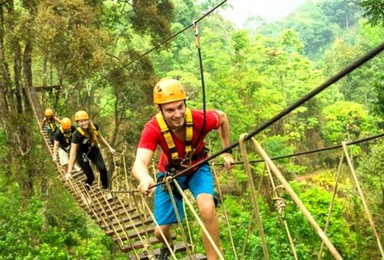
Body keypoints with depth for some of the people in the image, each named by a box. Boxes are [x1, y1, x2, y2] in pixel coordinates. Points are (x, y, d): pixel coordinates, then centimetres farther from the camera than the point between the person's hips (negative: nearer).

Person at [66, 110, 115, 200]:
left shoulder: (94, 127, -23)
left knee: (102, 169, -18)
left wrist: (109, 147, 6)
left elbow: (100, 137, 1)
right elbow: (73, 154, -34)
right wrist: (69, 172, -35)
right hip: (82, 154, -3)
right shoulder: (76, 135, -34)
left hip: (93, 150, 3)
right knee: (91, 177, -6)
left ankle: (106, 190, 4)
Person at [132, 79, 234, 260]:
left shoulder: (199, 119, -33)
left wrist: (226, 152, -5)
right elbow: (139, 163, -49)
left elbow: (222, 117, -8)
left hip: (197, 168, 0)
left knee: (208, 209, -31)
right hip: (170, 173, 0)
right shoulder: (153, 128, -35)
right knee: (160, 231, 6)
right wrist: (145, 178, -73)